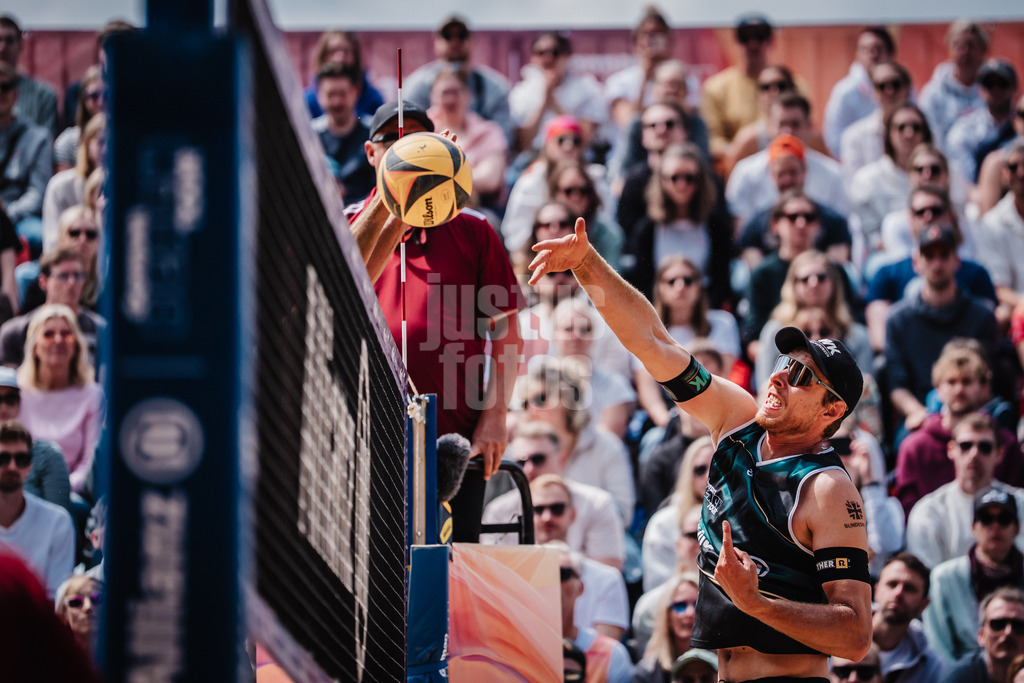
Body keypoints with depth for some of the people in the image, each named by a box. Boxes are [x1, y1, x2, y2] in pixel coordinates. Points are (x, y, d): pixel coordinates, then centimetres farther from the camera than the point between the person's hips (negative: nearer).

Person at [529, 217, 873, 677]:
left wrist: (754, 603, -29)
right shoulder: (739, 420, 8)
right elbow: (651, 339, 9)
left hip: (791, 675, -7)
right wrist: (586, 263, -3)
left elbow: (857, 636, -18)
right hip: (724, 676, 7)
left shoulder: (828, 489, -13)